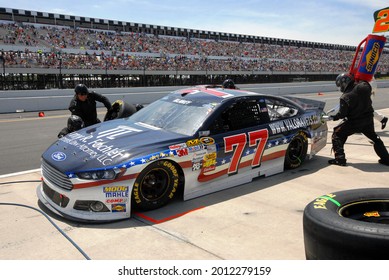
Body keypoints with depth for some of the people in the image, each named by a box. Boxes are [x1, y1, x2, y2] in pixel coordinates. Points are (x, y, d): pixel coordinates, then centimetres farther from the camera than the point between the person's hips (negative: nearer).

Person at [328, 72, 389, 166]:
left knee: (337, 134, 8)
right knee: (374, 138, 25)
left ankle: (340, 159, 1)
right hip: (368, 119, 6)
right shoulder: (364, 86, -9)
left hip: (354, 122, -6)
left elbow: (342, 114, -17)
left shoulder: (345, 97, -22)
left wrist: (334, 117, 0)